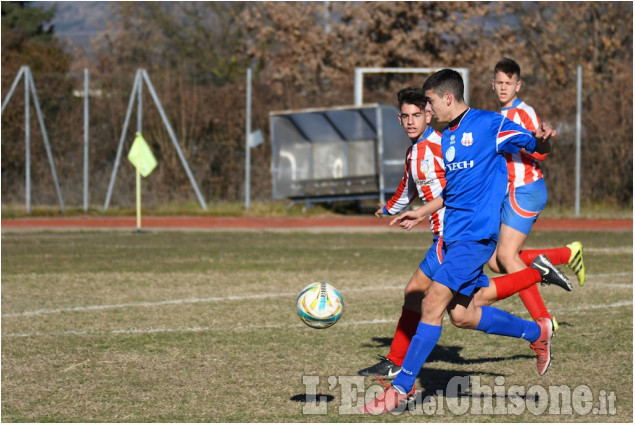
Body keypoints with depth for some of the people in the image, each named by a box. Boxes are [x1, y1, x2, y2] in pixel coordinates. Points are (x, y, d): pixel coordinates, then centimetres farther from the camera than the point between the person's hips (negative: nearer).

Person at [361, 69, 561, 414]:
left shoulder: (489, 124, -7)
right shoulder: (446, 138, 17)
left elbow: (535, 146, -6)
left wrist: (541, 140, -28)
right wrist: (422, 213, 29)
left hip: (476, 233, -9)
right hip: (453, 234, 9)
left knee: (433, 303, -15)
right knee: (461, 315, 9)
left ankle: (402, 387, -11)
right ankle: (537, 333, 28)